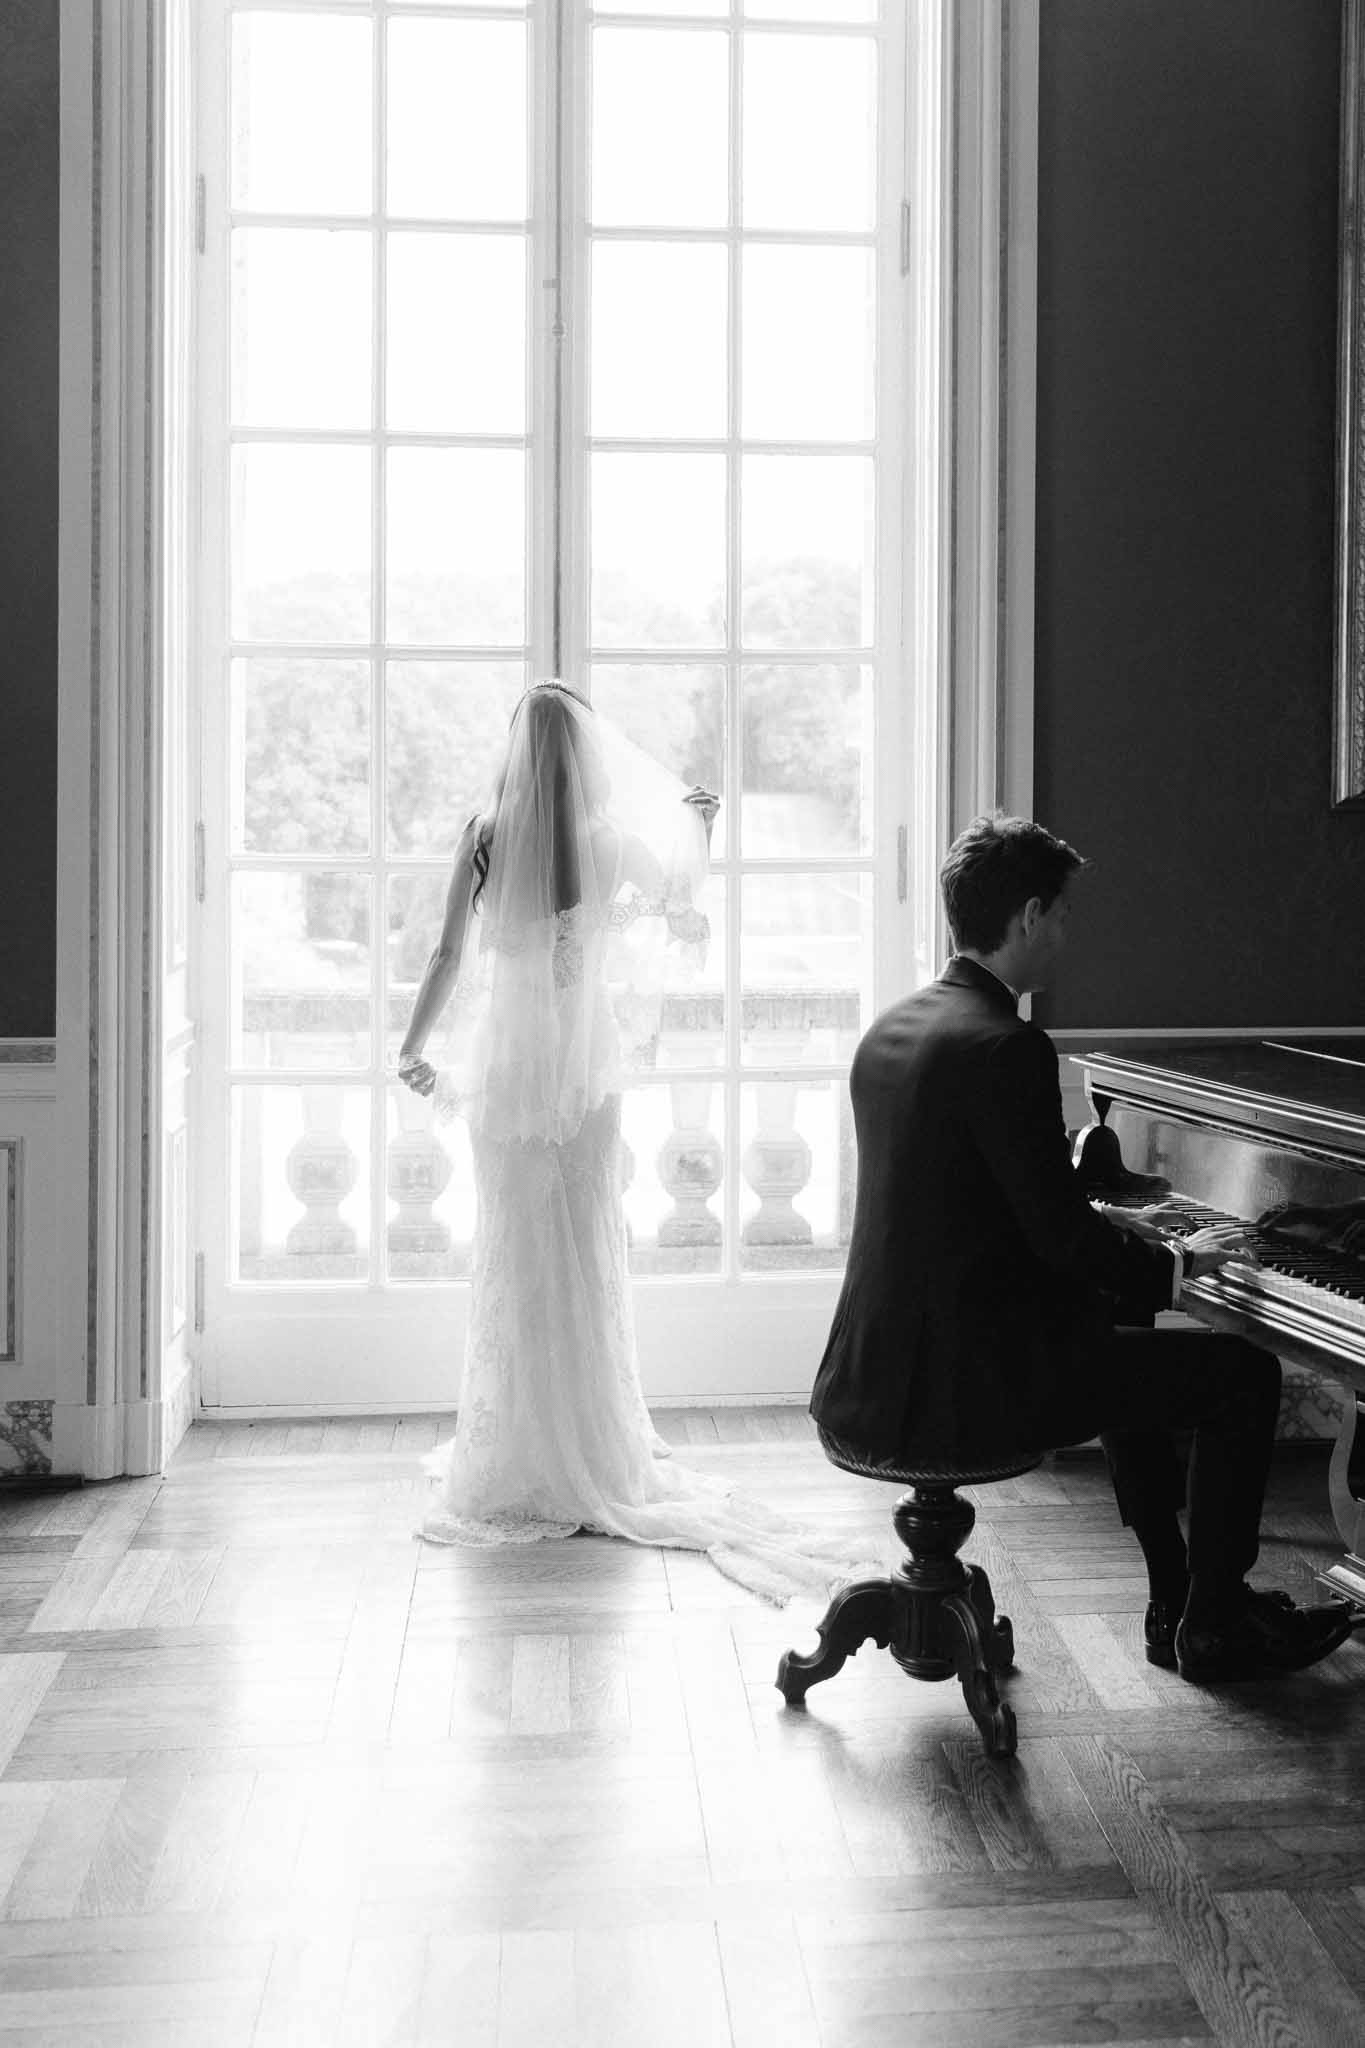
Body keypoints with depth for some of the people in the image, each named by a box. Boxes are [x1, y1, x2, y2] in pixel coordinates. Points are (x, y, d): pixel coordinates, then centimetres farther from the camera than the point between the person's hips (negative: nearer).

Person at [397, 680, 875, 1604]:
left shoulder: (485, 837, -7)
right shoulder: (609, 843, -7)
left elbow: (450, 956, -7)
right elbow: (683, 913, 6)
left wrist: (414, 1048, 4)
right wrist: (699, 830, 21)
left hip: (504, 1069, 0)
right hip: (582, 1072, 0)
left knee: (512, 1251, 9)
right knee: (586, 1251, 8)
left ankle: (516, 1453, 16)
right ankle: (593, 1454, 14)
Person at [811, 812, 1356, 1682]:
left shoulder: (893, 1029, 9)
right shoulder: (1006, 1047, -20)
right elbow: (1061, 1237, -19)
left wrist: (1118, 1231, 20)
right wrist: (1180, 1262, -1)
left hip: (881, 1368, 10)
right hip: (967, 1385, -10)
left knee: (1121, 1337, 32)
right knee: (1247, 1373, 2)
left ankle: (1180, 1600, 38)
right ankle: (1213, 1627, 18)